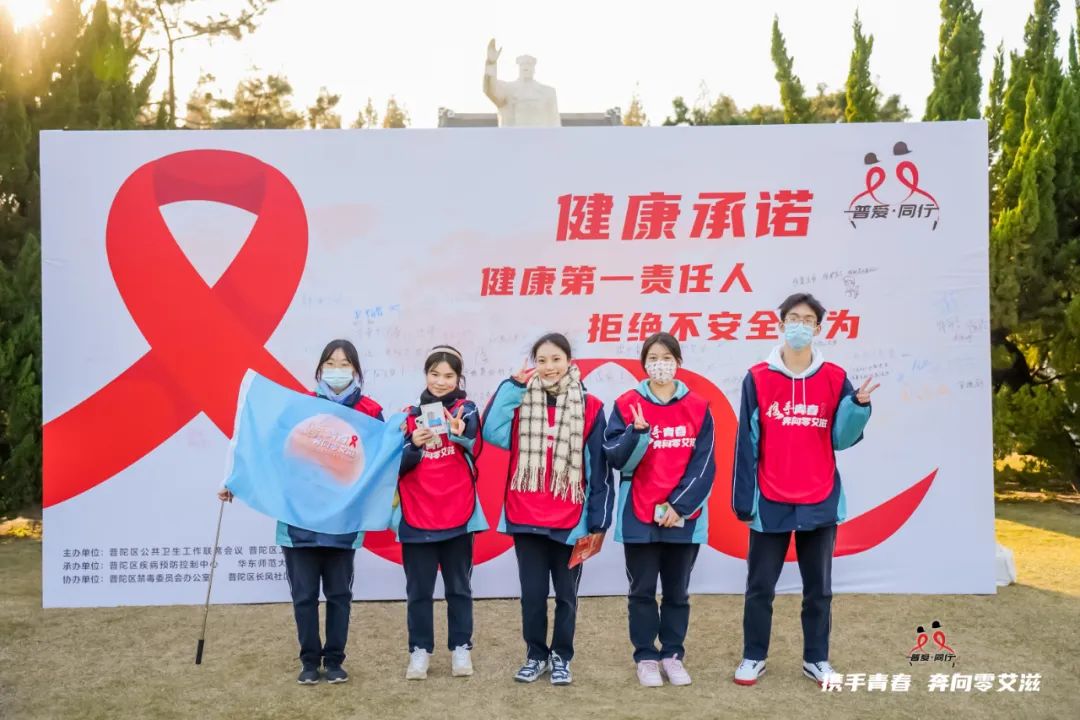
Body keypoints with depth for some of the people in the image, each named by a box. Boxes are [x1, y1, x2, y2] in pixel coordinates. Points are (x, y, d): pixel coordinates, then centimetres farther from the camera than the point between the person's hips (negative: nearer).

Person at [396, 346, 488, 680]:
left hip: (458, 514, -1)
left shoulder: (466, 410, -1)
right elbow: (398, 466, -2)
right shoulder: (410, 414, 4)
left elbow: (474, 447, -23)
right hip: (417, 516, 1)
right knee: (419, 589, 8)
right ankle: (420, 650, 20)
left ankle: (461, 648, 21)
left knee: (459, 586, 10)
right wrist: (414, 445, -23)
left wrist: (460, 433, -46)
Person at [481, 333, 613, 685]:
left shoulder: (589, 407, -3)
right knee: (532, 593, 10)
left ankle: (561, 657, 27)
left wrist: (598, 519, -5)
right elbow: (491, 432, -14)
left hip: (570, 520, -1)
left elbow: (599, 468, -2)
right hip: (525, 518, 1)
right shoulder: (522, 403, 3)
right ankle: (536, 655, 27)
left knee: (566, 594, 11)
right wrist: (512, 385, -15)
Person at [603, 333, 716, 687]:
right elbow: (615, 458, -6)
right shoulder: (627, 404, -1)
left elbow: (704, 464, -2)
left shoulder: (698, 408, 1)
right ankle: (646, 657, 19)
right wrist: (637, 431, -23)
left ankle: (672, 654, 25)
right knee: (642, 590, 7)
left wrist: (678, 506, -10)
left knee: (677, 590, 12)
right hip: (639, 516, -1)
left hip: (684, 517, 1)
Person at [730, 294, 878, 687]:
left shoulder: (835, 378, 2)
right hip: (770, 503, -1)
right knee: (760, 587, 8)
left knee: (819, 588, 12)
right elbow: (747, 443, -2)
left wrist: (858, 405, -17)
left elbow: (842, 439, 0)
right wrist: (743, 499, -5)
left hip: (820, 503, 1)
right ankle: (753, 657, 22)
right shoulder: (758, 378, -2)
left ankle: (817, 659, 26)